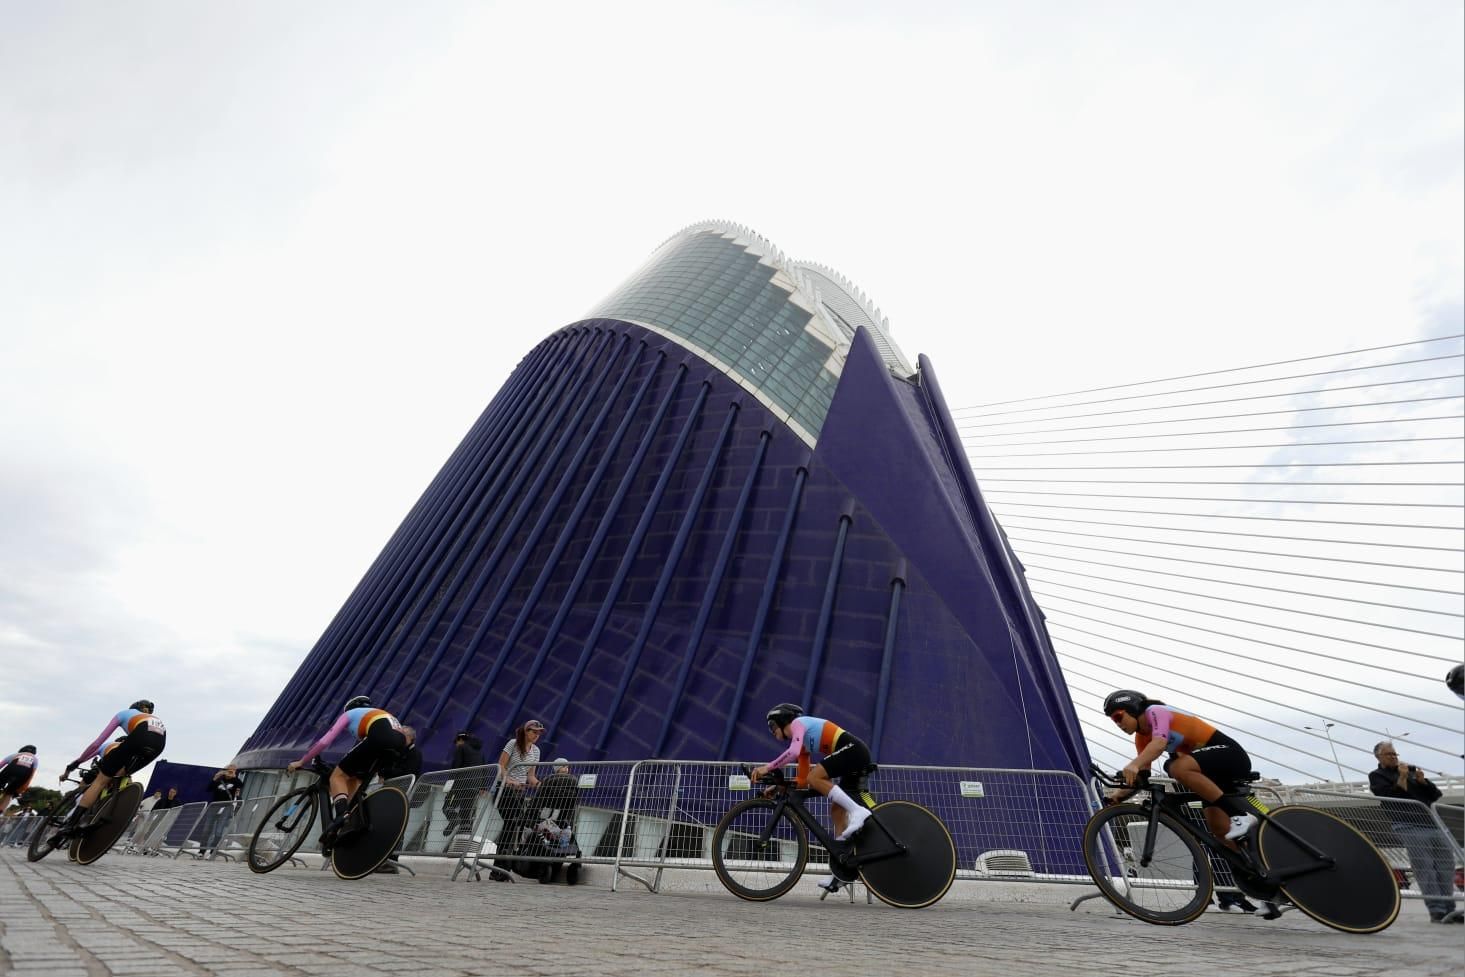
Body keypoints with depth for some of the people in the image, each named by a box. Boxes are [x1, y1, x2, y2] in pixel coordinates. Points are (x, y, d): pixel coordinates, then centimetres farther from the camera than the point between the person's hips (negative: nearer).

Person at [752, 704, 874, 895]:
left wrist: (767, 767, -16)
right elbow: (802, 781, 21)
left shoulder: (798, 723, -2)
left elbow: (792, 753, -22)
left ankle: (857, 811, -19)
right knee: (836, 811, 7)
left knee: (815, 777, -20)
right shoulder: (803, 742, 23)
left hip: (853, 749, -10)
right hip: (857, 755, 10)